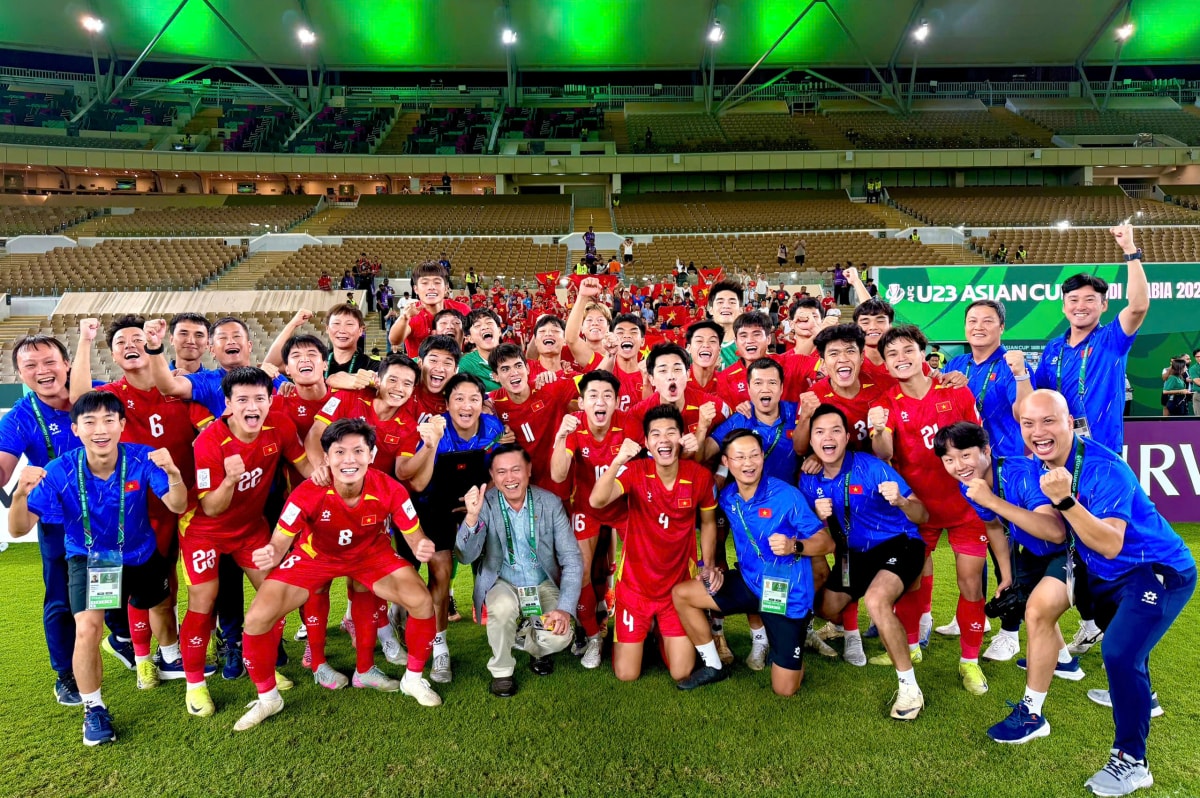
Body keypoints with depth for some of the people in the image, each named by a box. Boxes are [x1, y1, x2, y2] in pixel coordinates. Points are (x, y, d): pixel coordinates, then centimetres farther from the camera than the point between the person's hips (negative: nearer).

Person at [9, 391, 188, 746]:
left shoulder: (142, 459, -28)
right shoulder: (60, 471, -27)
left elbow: (177, 506, -33)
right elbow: (19, 529, -29)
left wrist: (174, 474, -54)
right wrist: (20, 494, -50)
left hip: (140, 554, 2)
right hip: (88, 558, -1)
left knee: (160, 609, 21)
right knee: (88, 628, -17)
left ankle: (174, 659, 54)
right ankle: (94, 709, 7)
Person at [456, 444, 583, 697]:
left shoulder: (550, 502, -10)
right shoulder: (484, 504, -13)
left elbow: (572, 559, -9)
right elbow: (465, 557, -22)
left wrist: (565, 608, -21)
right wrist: (471, 517, -40)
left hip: (544, 584, 1)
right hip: (502, 583, -1)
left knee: (559, 636, -22)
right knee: (503, 607, -33)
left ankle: (530, 643, 16)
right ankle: (501, 671, -4)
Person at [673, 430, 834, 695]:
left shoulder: (787, 496, -21)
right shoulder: (727, 496, -5)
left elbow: (827, 543, -17)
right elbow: (713, 529, 14)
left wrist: (794, 546, -35)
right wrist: (710, 565, 0)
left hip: (787, 593, -5)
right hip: (748, 582, 5)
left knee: (785, 690, 0)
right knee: (681, 594, -2)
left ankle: (797, 632, 30)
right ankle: (713, 666, 14)